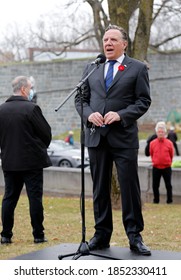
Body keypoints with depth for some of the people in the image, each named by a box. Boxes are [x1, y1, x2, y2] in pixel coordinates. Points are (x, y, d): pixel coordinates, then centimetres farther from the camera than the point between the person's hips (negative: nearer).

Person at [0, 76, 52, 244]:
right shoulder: (31, 108, -13)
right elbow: (46, 133, -7)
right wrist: (42, 148, 12)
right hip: (32, 161, -5)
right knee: (35, 198, 1)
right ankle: (38, 235, 5)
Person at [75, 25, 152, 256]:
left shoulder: (137, 68, 3)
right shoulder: (91, 69, 13)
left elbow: (143, 101, -2)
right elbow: (80, 98, 13)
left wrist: (121, 115, -16)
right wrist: (88, 114, -8)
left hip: (123, 137, -3)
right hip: (96, 136, 3)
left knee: (130, 187, -2)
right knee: (100, 188, 9)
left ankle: (134, 236, 6)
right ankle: (101, 234, 17)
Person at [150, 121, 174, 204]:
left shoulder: (169, 143, -5)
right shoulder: (152, 143, -1)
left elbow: (171, 155, 6)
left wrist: (168, 162, 11)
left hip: (167, 168, -2)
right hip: (156, 168, 2)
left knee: (168, 185, 3)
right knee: (155, 185, 6)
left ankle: (169, 200, 11)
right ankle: (156, 200, 18)